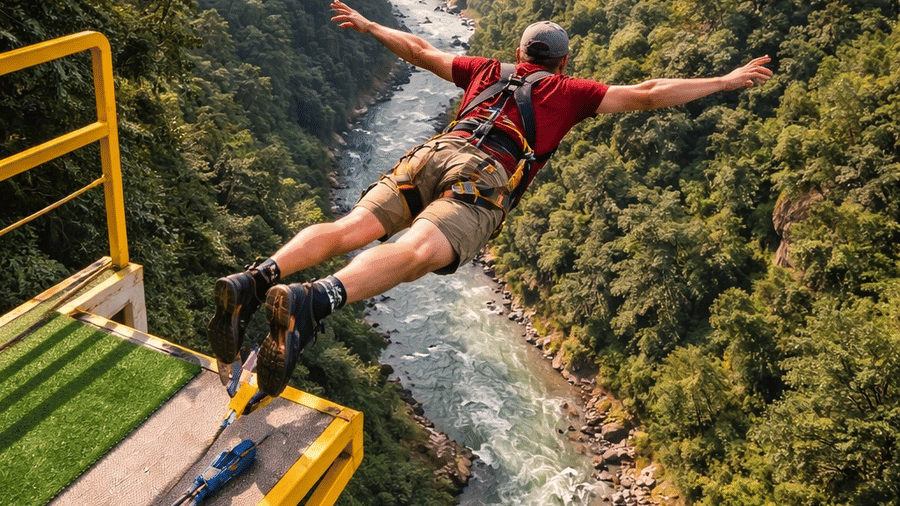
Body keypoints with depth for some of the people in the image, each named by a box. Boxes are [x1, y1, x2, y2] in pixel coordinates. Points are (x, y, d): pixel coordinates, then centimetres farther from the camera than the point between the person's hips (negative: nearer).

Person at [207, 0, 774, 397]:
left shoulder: (488, 69, 36)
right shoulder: (568, 90, 25)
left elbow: (419, 50, 43)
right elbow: (648, 95, 21)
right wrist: (726, 80, 31)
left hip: (433, 153, 6)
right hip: (485, 177, -5)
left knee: (350, 229, -11)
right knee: (419, 253, -28)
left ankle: (255, 279, -32)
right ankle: (308, 303, -52)